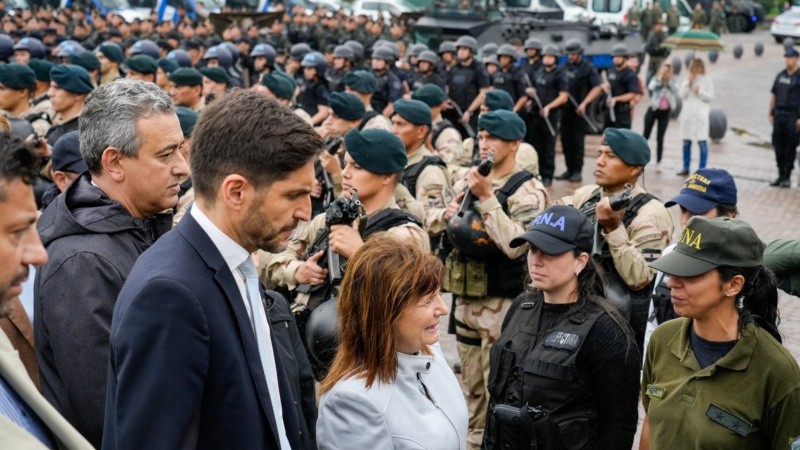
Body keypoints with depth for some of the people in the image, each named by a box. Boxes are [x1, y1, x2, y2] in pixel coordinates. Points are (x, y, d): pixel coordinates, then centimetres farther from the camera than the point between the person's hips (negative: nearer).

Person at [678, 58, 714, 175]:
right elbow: (681, 94, -1)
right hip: (687, 114, 3)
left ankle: (702, 169, -4)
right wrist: (688, 82, -8)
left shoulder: (707, 80, 3)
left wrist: (699, 91, -14)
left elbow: (710, 96, -1)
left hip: (701, 114, -3)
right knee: (686, 142, 8)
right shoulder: (686, 79, 8)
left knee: (702, 142, -7)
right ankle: (686, 168, 16)